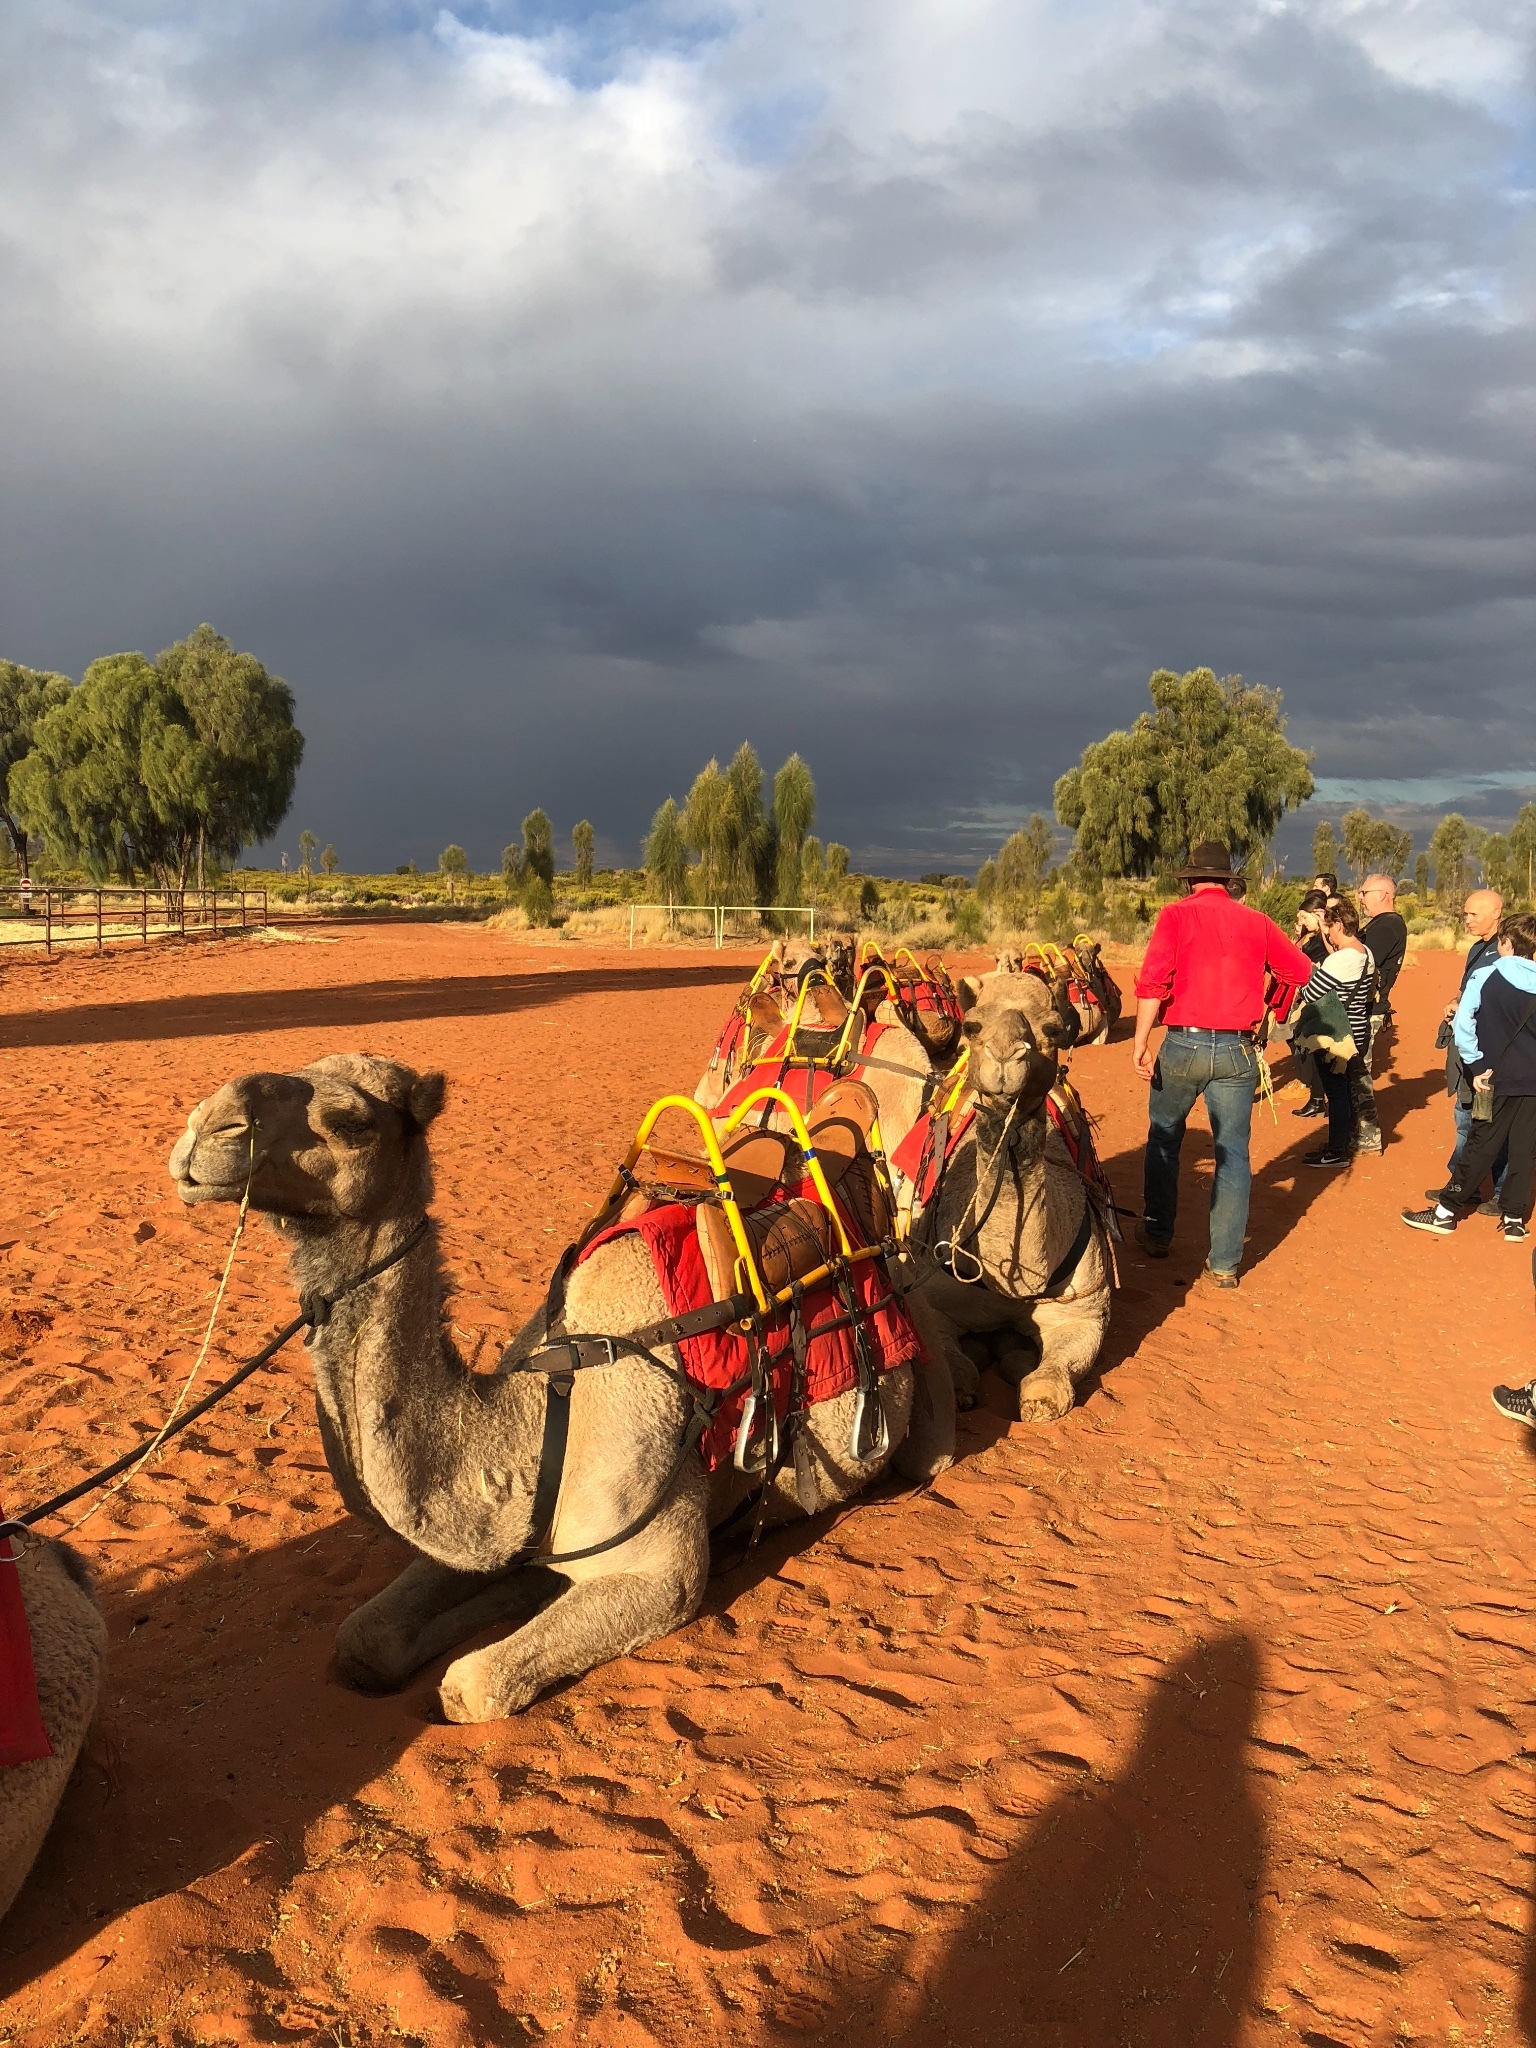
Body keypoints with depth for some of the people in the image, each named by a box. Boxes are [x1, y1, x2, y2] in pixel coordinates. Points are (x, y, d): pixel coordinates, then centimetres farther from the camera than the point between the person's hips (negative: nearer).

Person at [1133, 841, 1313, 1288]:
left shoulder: (1176, 916, -3)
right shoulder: (1256, 922, 6)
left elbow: (1153, 981, -15)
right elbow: (1300, 970, 14)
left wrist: (1141, 1042, -14)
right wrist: (1266, 1013, 30)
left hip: (1183, 1045, -1)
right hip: (1238, 1050, 2)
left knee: (1163, 1139, 18)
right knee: (1233, 1154, 6)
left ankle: (1157, 1233, 28)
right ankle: (1225, 1262, 7)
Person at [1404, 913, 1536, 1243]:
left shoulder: (1485, 977, -7)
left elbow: (1463, 1025, -12)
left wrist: (1477, 1065, -5)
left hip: (1497, 1079, -2)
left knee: (1480, 1148, 5)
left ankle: (1446, 1212, 9)